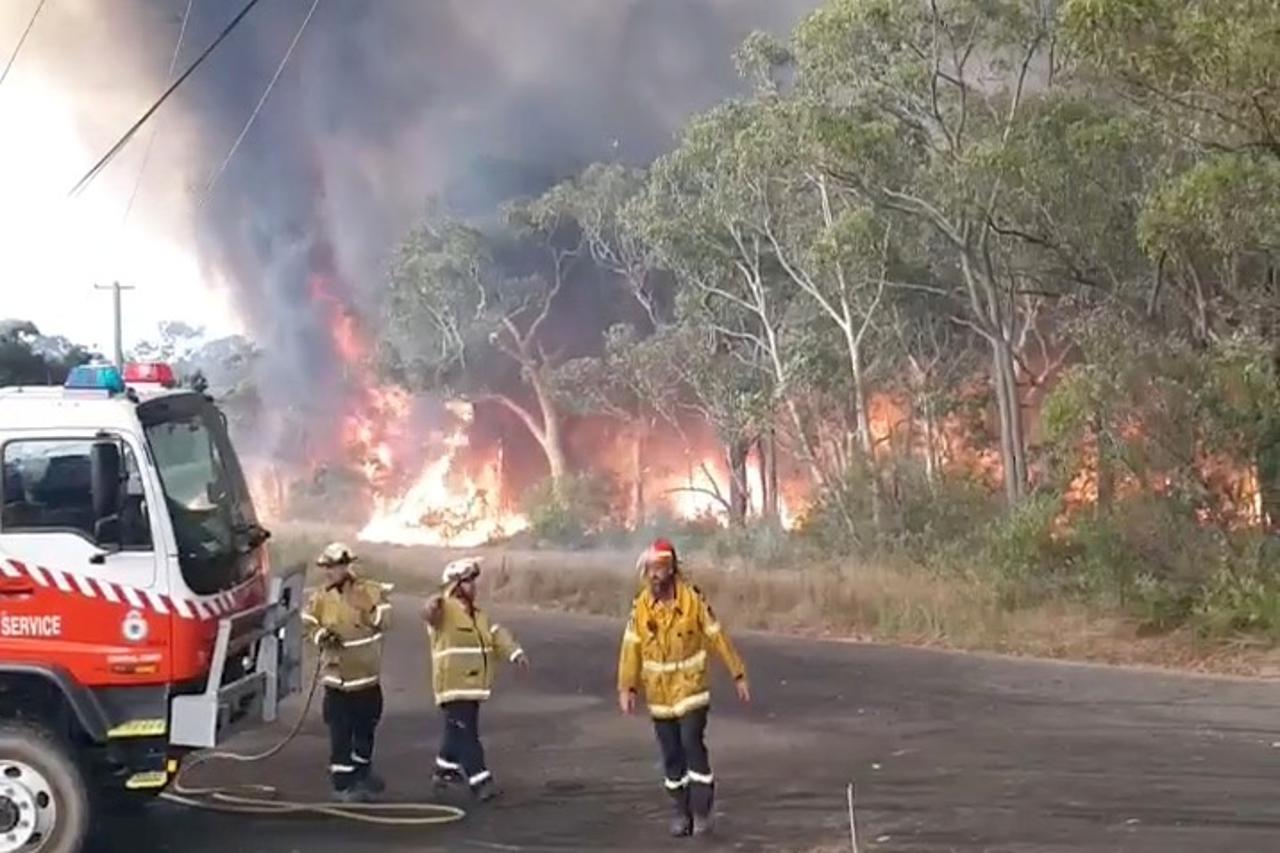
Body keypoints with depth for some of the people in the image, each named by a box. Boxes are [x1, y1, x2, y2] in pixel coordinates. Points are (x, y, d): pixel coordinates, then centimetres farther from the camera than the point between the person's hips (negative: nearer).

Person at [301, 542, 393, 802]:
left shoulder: (371, 591, -6)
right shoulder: (320, 598, -2)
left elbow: (384, 620, -13)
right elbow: (308, 624, 1)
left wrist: (365, 608, -29)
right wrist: (321, 635, -19)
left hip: (367, 676, 1)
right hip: (337, 677, -1)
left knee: (366, 727, 17)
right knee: (340, 734, -5)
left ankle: (363, 772, 38)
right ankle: (343, 784, 1)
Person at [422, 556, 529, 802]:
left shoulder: (477, 614, 15)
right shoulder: (445, 609, -11)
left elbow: (496, 634, 11)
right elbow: (430, 613, -32)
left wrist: (515, 653, -4)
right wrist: (433, 607, -55)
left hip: (473, 686, 8)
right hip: (454, 687, -8)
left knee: (458, 733, 19)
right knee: (465, 735, -9)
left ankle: (444, 771, 36)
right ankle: (480, 782, -11)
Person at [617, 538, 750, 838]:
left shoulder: (693, 599, -13)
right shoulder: (641, 606, -5)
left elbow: (718, 637, -6)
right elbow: (631, 647, -2)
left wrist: (739, 675, -4)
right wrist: (626, 688, -8)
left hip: (692, 686, -3)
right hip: (659, 692, 3)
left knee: (692, 743, -14)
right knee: (671, 753, 9)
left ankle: (702, 810, -3)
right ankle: (682, 810, 22)